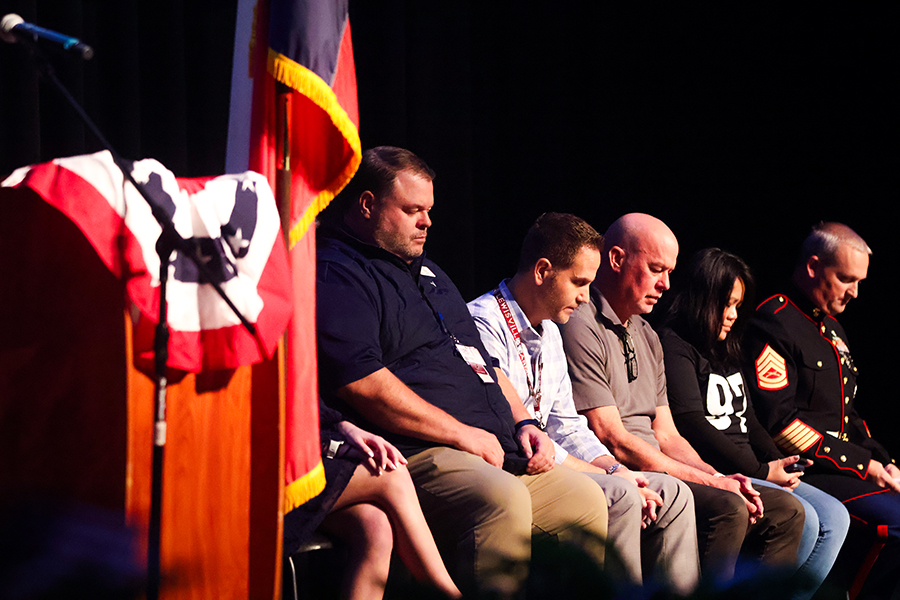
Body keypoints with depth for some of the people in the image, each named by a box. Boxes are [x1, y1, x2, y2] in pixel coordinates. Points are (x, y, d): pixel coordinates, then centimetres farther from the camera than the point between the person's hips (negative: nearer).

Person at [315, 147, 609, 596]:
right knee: (501, 499, -35)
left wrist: (520, 425, 13)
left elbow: (481, 364, 32)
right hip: (415, 453, -10)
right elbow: (360, 382, -20)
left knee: (588, 501, 7)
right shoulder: (336, 274, -6)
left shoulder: (426, 272, 27)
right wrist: (461, 433, -16)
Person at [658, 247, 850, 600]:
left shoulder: (727, 350, 25)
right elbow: (692, 426, -15)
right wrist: (760, 471, -12)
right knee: (801, 519, -26)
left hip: (749, 468, 10)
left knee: (834, 517, -6)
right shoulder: (675, 346, -6)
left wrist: (777, 462, 4)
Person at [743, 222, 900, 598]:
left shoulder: (831, 327, 23)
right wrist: (864, 465, -14)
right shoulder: (774, 325, -8)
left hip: (850, 464, 10)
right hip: (805, 469, -10)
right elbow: (779, 423, -16)